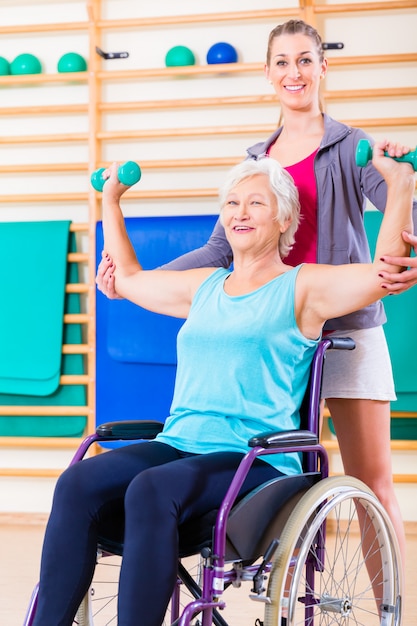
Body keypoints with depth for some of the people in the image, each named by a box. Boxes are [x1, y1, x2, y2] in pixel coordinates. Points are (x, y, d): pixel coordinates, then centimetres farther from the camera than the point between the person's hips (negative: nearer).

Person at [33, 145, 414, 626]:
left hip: (258, 460, -5)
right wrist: (111, 200, 42)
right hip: (178, 443, 5)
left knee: (151, 490, -37)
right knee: (78, 484, -25)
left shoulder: (304, 288, 7)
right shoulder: (204, 287, 23)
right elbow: (127, 278, 37)